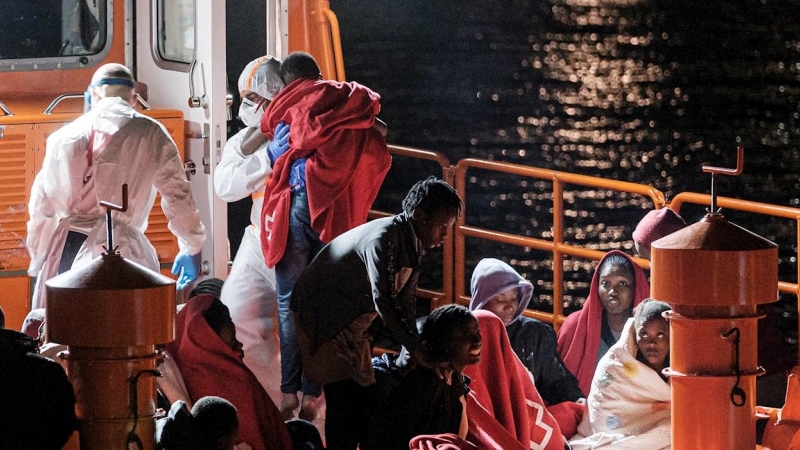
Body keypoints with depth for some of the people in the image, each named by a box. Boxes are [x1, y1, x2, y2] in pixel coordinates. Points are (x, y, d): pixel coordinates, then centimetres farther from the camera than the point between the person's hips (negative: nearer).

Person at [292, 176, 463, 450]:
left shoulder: (414, 245, 1)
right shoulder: (384, 240, -28)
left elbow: (405, 303, 4)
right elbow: (383, 302, -32)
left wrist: (415, 350, -5)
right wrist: (415, 348, -30)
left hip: (356, 319, 9)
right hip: (325, 317, -9)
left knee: (363, 394, 7)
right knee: (344, 396, -13)